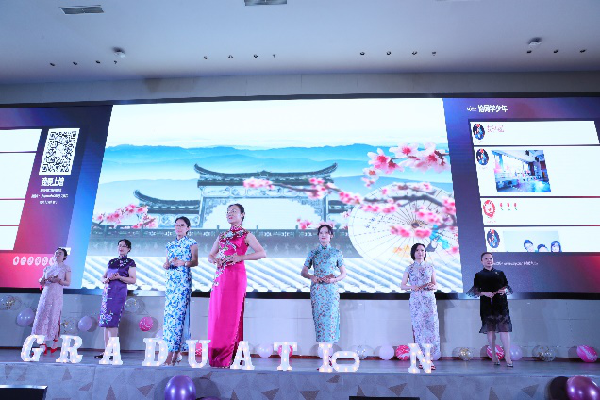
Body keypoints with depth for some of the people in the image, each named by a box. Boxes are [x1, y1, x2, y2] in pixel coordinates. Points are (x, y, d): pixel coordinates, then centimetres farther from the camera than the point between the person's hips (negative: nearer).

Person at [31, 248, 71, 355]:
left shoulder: (66, 268, 5)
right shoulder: (48, 267, 16)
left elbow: (68, 282, -1)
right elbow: (42, 282, 17)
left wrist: (58, 280, -16)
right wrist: (42, 280, -5)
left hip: (56, 295, -4)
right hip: (45, 294, 4)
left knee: (54, 318, -5)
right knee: (42, 317, -2)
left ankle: (55, 342, 7)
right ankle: (43, 346, 0)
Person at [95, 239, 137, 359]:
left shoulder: (130, 262, 3)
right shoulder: (111, 261, 19)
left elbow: (133, 280, -4)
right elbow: (103, 277, 20)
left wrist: (119, 277, -16)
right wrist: (107, 279, -3)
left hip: (119, 293, -6)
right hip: (107, 292, 6)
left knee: (112, 322, -11)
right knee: (105, 322, 4)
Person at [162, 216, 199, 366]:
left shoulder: (192, 243, 3)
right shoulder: (170, 245, 18)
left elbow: (195, 262, -6)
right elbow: (167, 262, 19)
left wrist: (183, 263, -24)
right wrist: (165, 265, -4)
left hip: (183, 281, -6)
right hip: (170, 281, 6)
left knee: (178, 314, -13)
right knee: (169, 313, 3)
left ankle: (171, 355, -13)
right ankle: (177, 353, 13)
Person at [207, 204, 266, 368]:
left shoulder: (246, 235, 3)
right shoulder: (222, 236, 20)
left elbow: (262, 253, -8)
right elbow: (210, 255, 23)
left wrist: (241, 257, -15)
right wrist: (215, 260, 0)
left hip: (236, 276, -5)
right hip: (220, 277, 6)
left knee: (231, 314, -5)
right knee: (216, 314, 3)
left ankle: (228, 357, 3)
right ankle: (216, 357, 12)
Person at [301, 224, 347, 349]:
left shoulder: (337, 253, 6)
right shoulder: (313, 252, 8)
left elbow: (343, 273, 8)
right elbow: (303, 272, 9)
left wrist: (334, 279, -11)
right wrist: (310, 276, -12)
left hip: (332, 289, -1)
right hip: (317, 289, 1)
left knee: (330, 318, -5)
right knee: (319, 318, 0)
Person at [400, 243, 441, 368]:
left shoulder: (430, 267, 10)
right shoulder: (409, 268, 6)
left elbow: (436, 284, 14)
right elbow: (402, 286, 6)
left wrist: (433, 286, -9)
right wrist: (412, 287, -12)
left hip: (429, 300, 1)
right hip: (415, 300, -1)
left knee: (431, 326, -5)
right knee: (418, 327, -3)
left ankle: (429, 358, 4)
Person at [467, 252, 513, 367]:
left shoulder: (500, 273, 13)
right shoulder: (479, 275, 8)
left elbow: (508, 288, 16)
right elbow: (475, 291, 6)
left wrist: (505, 290, -5)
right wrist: (484, 293, -12)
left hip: (501, 304, 1)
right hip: (487, 306, -1)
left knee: (504, 329, -7)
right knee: (490, 330, 3)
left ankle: (507, 357, -4)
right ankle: (494, 355, 12)